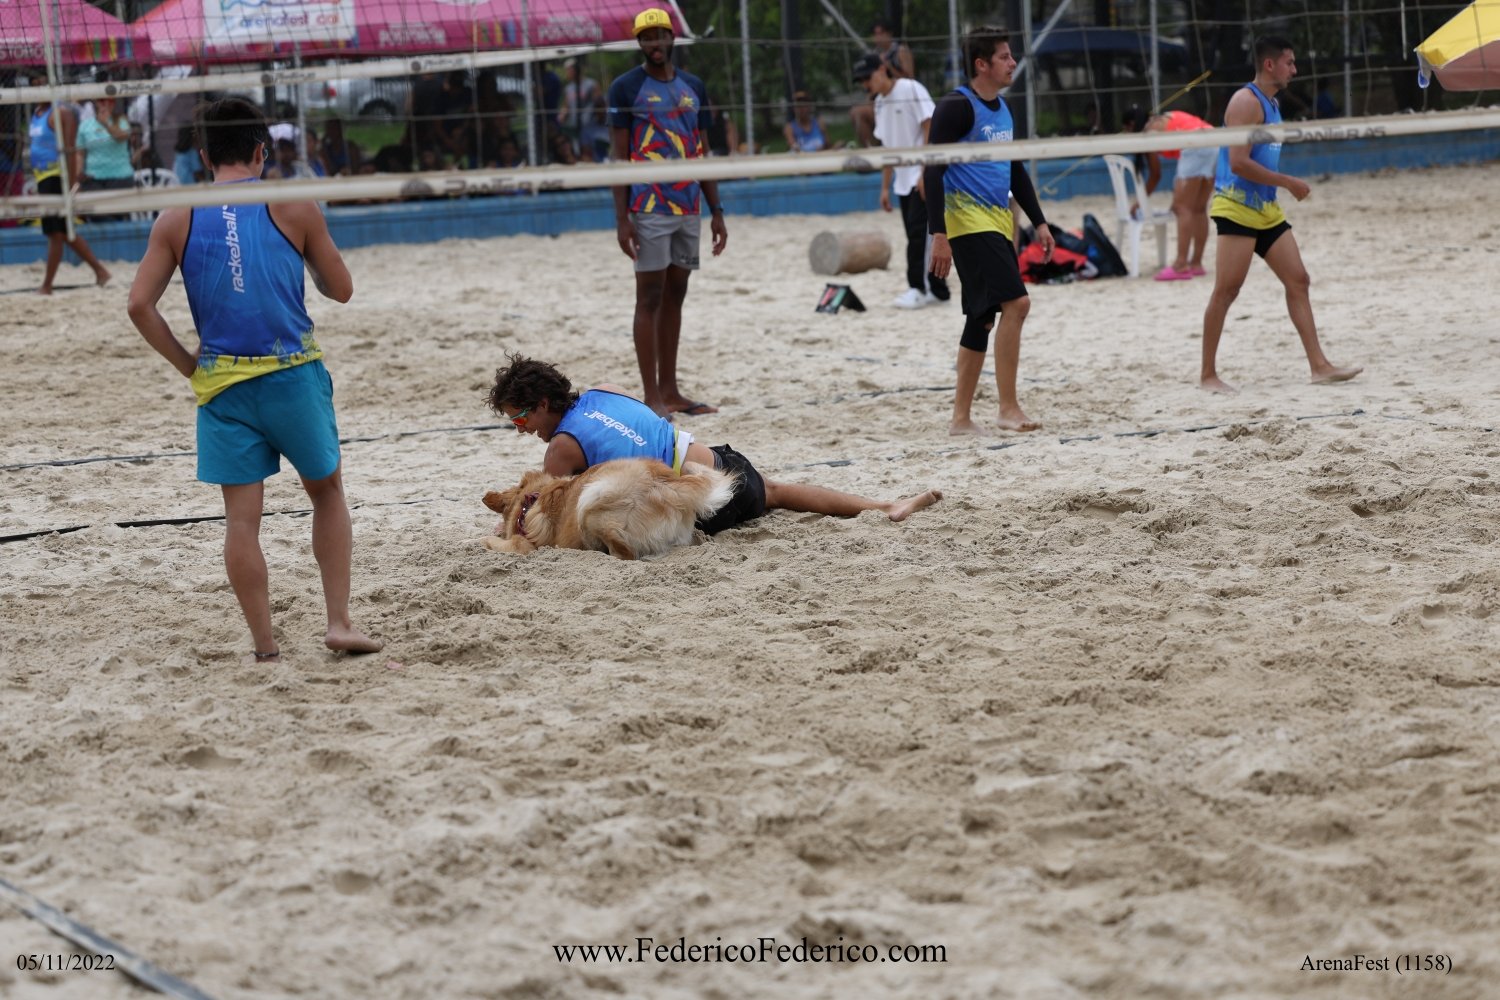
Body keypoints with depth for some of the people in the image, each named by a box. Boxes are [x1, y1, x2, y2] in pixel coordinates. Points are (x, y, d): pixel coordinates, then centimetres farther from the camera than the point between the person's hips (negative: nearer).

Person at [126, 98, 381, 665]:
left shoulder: (177, 219, 2)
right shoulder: (292, 206, -1)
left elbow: (140, 305, -4)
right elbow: (341, 290, 7)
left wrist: (188, 365, 5)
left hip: (222, 382, 1)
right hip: (293, 373, -1)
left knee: (241, 516, 5)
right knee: (327, 491, 18)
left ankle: (265, 649, 6)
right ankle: (339, 621, 11)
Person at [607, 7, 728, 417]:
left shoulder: (693, 87, 13)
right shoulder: (626, 88, -2)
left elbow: (701, 153, 16)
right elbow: (620, 156, -4)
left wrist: (716, 210, 11)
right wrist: (622, 218, -11)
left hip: (688, 209, 5)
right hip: (649, 210, -5)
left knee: (675, 297, 8)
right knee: (650, 299, -4)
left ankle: (670, 390, 12)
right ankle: (651, 395, -3)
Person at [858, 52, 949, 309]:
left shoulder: (911, 90, -9)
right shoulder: (880, 103, 14)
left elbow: (930, 129, -14)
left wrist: (925, 172, -20)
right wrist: (885, 187, 16)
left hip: (923, 176, -8)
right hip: (903, 179, 8)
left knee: (918, 231, -13)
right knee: (916, 235, 6)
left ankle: (917, 287, -11)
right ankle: (936, 289, 11)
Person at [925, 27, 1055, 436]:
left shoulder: (1002, 109, 15)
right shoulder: (957, 106, -11)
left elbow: (1017, 171, 24)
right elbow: (934, 169, -15)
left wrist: (1039, 222, 19)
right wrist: (939, 234, -21)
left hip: (998, 223, 9)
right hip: (968, 221, -9)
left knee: (982, 318, 9)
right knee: (1016, 302, -18)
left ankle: (961, 418, 15)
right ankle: (1008, 409, -14)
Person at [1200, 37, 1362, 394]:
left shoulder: (1270, 103, 17)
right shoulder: (1246, 101, -14)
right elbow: (1238, 163, -22)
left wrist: (1286, 186, 15)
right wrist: (1289, 182, -16)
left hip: (1266, 210, 10)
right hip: (1236, 208, -10)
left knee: (1298, 281, 5)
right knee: (1226, 291, -7)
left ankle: (1319, 365, 5)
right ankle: (1208, 374, -1)